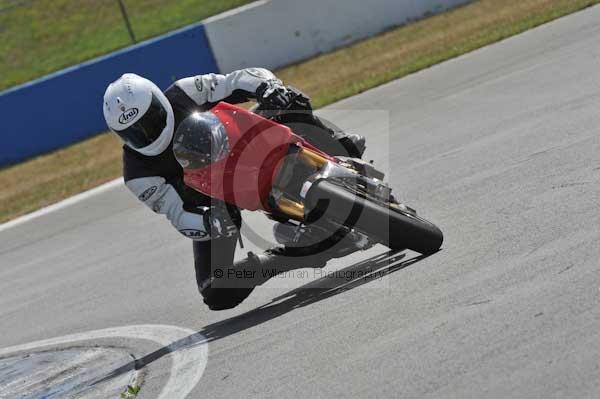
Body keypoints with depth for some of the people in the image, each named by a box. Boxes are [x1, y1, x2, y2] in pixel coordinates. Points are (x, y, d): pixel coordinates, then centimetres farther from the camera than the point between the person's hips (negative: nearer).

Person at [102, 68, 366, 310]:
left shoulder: (183, 96, -20)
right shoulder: (138, 173, -22)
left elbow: (243, 79, -22)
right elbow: (177, 214, -27)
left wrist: (268, 87, -44)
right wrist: (208, 223, -48)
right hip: (211, 204, 0)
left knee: (289, 108, -23)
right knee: (219, 294, -14)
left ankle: (343, 151, -5)